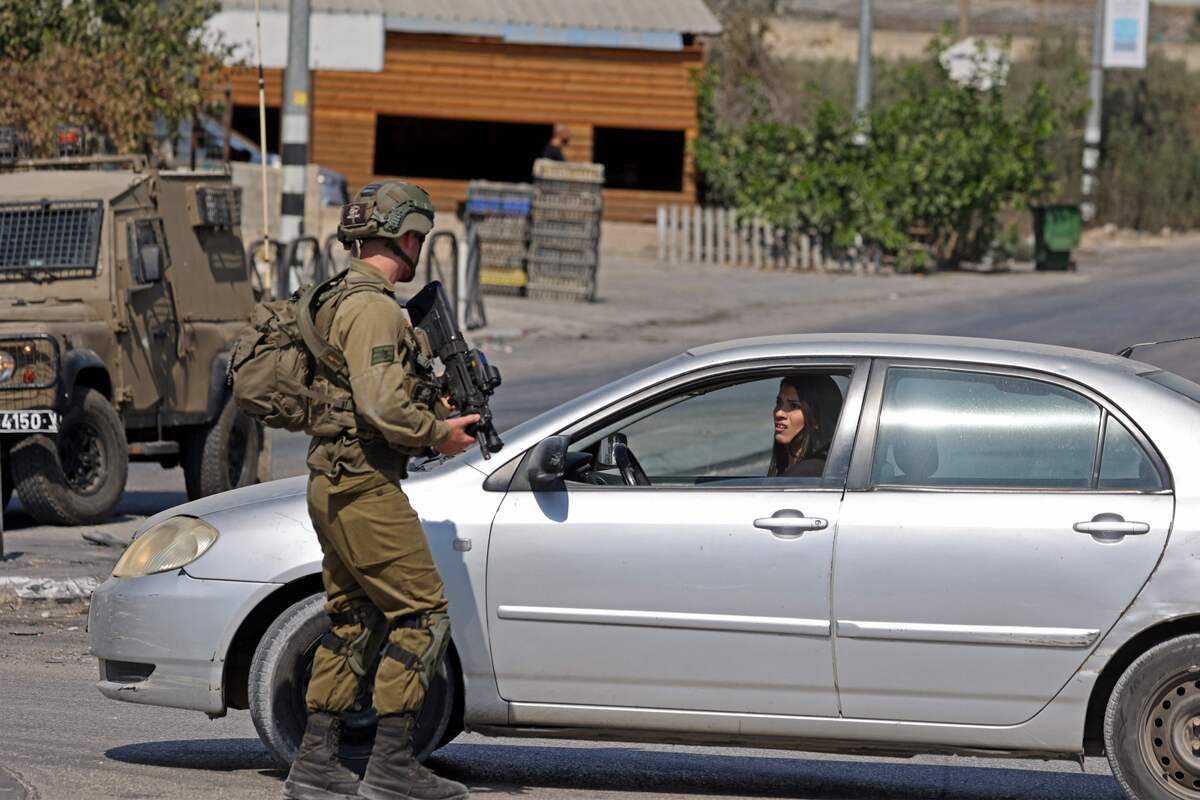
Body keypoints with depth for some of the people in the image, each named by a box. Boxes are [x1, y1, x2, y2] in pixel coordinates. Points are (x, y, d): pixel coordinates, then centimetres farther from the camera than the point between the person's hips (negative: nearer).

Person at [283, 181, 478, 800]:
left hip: (333, 487, 10)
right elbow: (382, 408, -25)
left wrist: (440, 412, 12)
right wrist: (440, 434, -9)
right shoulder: (372, 307, -16)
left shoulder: (340, 300, 17)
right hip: (365, 487, -10)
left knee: (352, 622, 14)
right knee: (421, 616, -6)